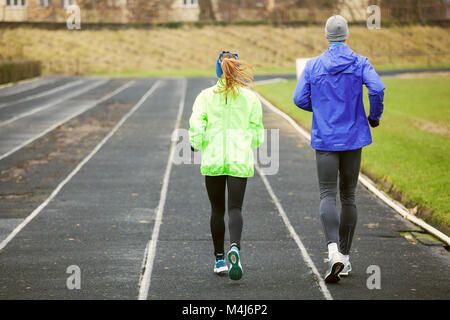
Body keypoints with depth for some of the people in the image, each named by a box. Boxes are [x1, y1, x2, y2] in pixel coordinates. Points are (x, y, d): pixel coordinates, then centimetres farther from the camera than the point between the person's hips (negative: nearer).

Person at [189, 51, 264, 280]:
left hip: (213, 159, 1)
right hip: (240, 159, -1)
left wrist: (196, 145, 12)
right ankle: (235, 247, -29)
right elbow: (257, 131, 5)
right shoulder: (251, 98, 0)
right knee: (235, 208, -1)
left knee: (217, 210, 13)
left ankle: (219, 259, 18)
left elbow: (196, 126, -6)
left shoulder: (206, 96, -1)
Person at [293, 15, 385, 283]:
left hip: (324, 140, -1)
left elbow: (300, 99, -1)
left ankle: (334, 252, -28)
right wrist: (375, 115, 0)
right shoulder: (360, 63, -1)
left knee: (328, 196, -6)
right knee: (348, 196, 12)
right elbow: (377, 88, -17)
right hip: (353, 138, 1)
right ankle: (345, 257, 16)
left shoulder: (313, 65, 1)